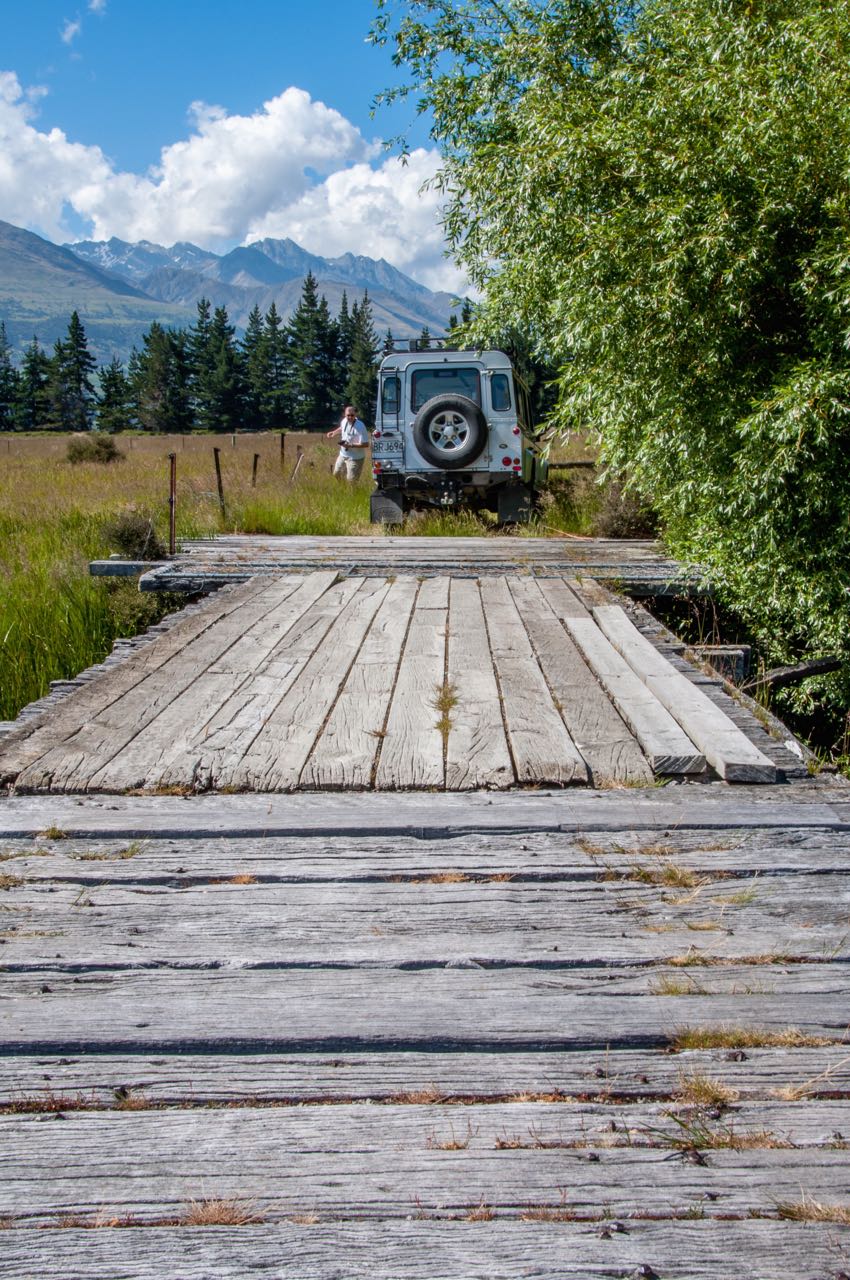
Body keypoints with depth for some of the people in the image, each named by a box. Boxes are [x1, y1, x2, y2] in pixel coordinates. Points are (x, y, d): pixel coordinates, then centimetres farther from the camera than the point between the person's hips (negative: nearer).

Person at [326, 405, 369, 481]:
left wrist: (350, 445, -30)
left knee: (351, 481, -5)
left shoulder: (360, 427, -26)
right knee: (336, 474, 19)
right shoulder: (344, 421, -3)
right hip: (343, 455, 8)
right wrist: (334, 433, 7)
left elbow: (365, 444, -28)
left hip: (355, 458, -8)